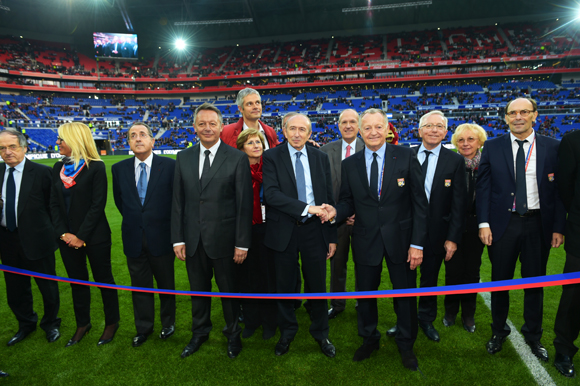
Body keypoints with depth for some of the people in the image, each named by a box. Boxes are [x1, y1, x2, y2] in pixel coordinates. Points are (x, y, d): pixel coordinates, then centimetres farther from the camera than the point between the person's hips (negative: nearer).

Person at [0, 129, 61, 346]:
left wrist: (52, 232, -6)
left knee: (47, 286, 11)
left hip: (36, 239, -4)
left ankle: (50, 324, 36)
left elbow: (52, 205, -7)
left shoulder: (41, 172, -11)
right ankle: (26, 324, 42)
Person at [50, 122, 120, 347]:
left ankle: (112, 323, 25)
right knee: (77, 282, 16)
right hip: (67, 237, 6)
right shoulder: (58, 168, 8)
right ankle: (82, 324, 33)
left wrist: (81, 236, -15)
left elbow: (98, 205, -14)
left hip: (94, 236, -6)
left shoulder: (95, 167, -10)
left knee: (103, 279, 7)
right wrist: (64, 233, -5)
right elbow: (54, 204, 6)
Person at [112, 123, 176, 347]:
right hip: (133, 239, 3)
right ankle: (143, 328, 32)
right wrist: (133, 220, 10)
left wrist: (169, 226, 1)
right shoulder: (119, 169, 2)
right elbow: (119, 201, 15)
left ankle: (168, 323, 33)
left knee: (166, 284, 13)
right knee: (140, 286, 14)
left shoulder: (169, 165, -8)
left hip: (161, 237, -3)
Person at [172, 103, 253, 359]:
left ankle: (233, 335, 36)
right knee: (198, 289, 18)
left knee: (228, 289, 13)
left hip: (223, 238, -3)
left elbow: (244, 203, -8)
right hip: (193, 239, 4)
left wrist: (242, 242, -11)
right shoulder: (183, 158, 5)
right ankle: (200, 332, 41)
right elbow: (178, 201, 6)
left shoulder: (237, 158, -7)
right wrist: (177, 239, 1)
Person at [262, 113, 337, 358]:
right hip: (284, 231, -2)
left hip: (314, 230, 2)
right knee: (285, 286, 13)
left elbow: (328, 198, 6)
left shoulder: (321, 158, 6)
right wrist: (307, 208, -23)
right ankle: (287, 333, 35)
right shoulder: (271, 157, -4)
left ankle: (320, 333, 34)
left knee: (317, 286, 12)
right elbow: (271, 193, -17)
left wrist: (332, 236, 3)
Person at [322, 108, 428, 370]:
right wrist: (336, 211, -18)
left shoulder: (406, 156, -5)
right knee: (365, 294, 15)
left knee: (405, 294, 12)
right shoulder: (349, 164, 1)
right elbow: (349, 202, 6)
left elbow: (419, 202, -6)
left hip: (400, 238, -1)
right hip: (366, 240, 2)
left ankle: (406, 346, 37)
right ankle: (369, 340, 40)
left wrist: (417, 243, -10)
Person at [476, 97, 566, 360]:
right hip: (502, 223, 0)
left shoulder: (552, 148, 1)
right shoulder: (492, 147, 0)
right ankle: (499, 331, 30)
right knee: (500, 281, 10)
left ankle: (533, 335, 33)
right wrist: (483, 223, -8)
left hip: (538, 224, 1)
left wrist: (558, 227, -3)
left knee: (535, 282, 13)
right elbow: (483, 187, -1)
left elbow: (559, 190, 1)